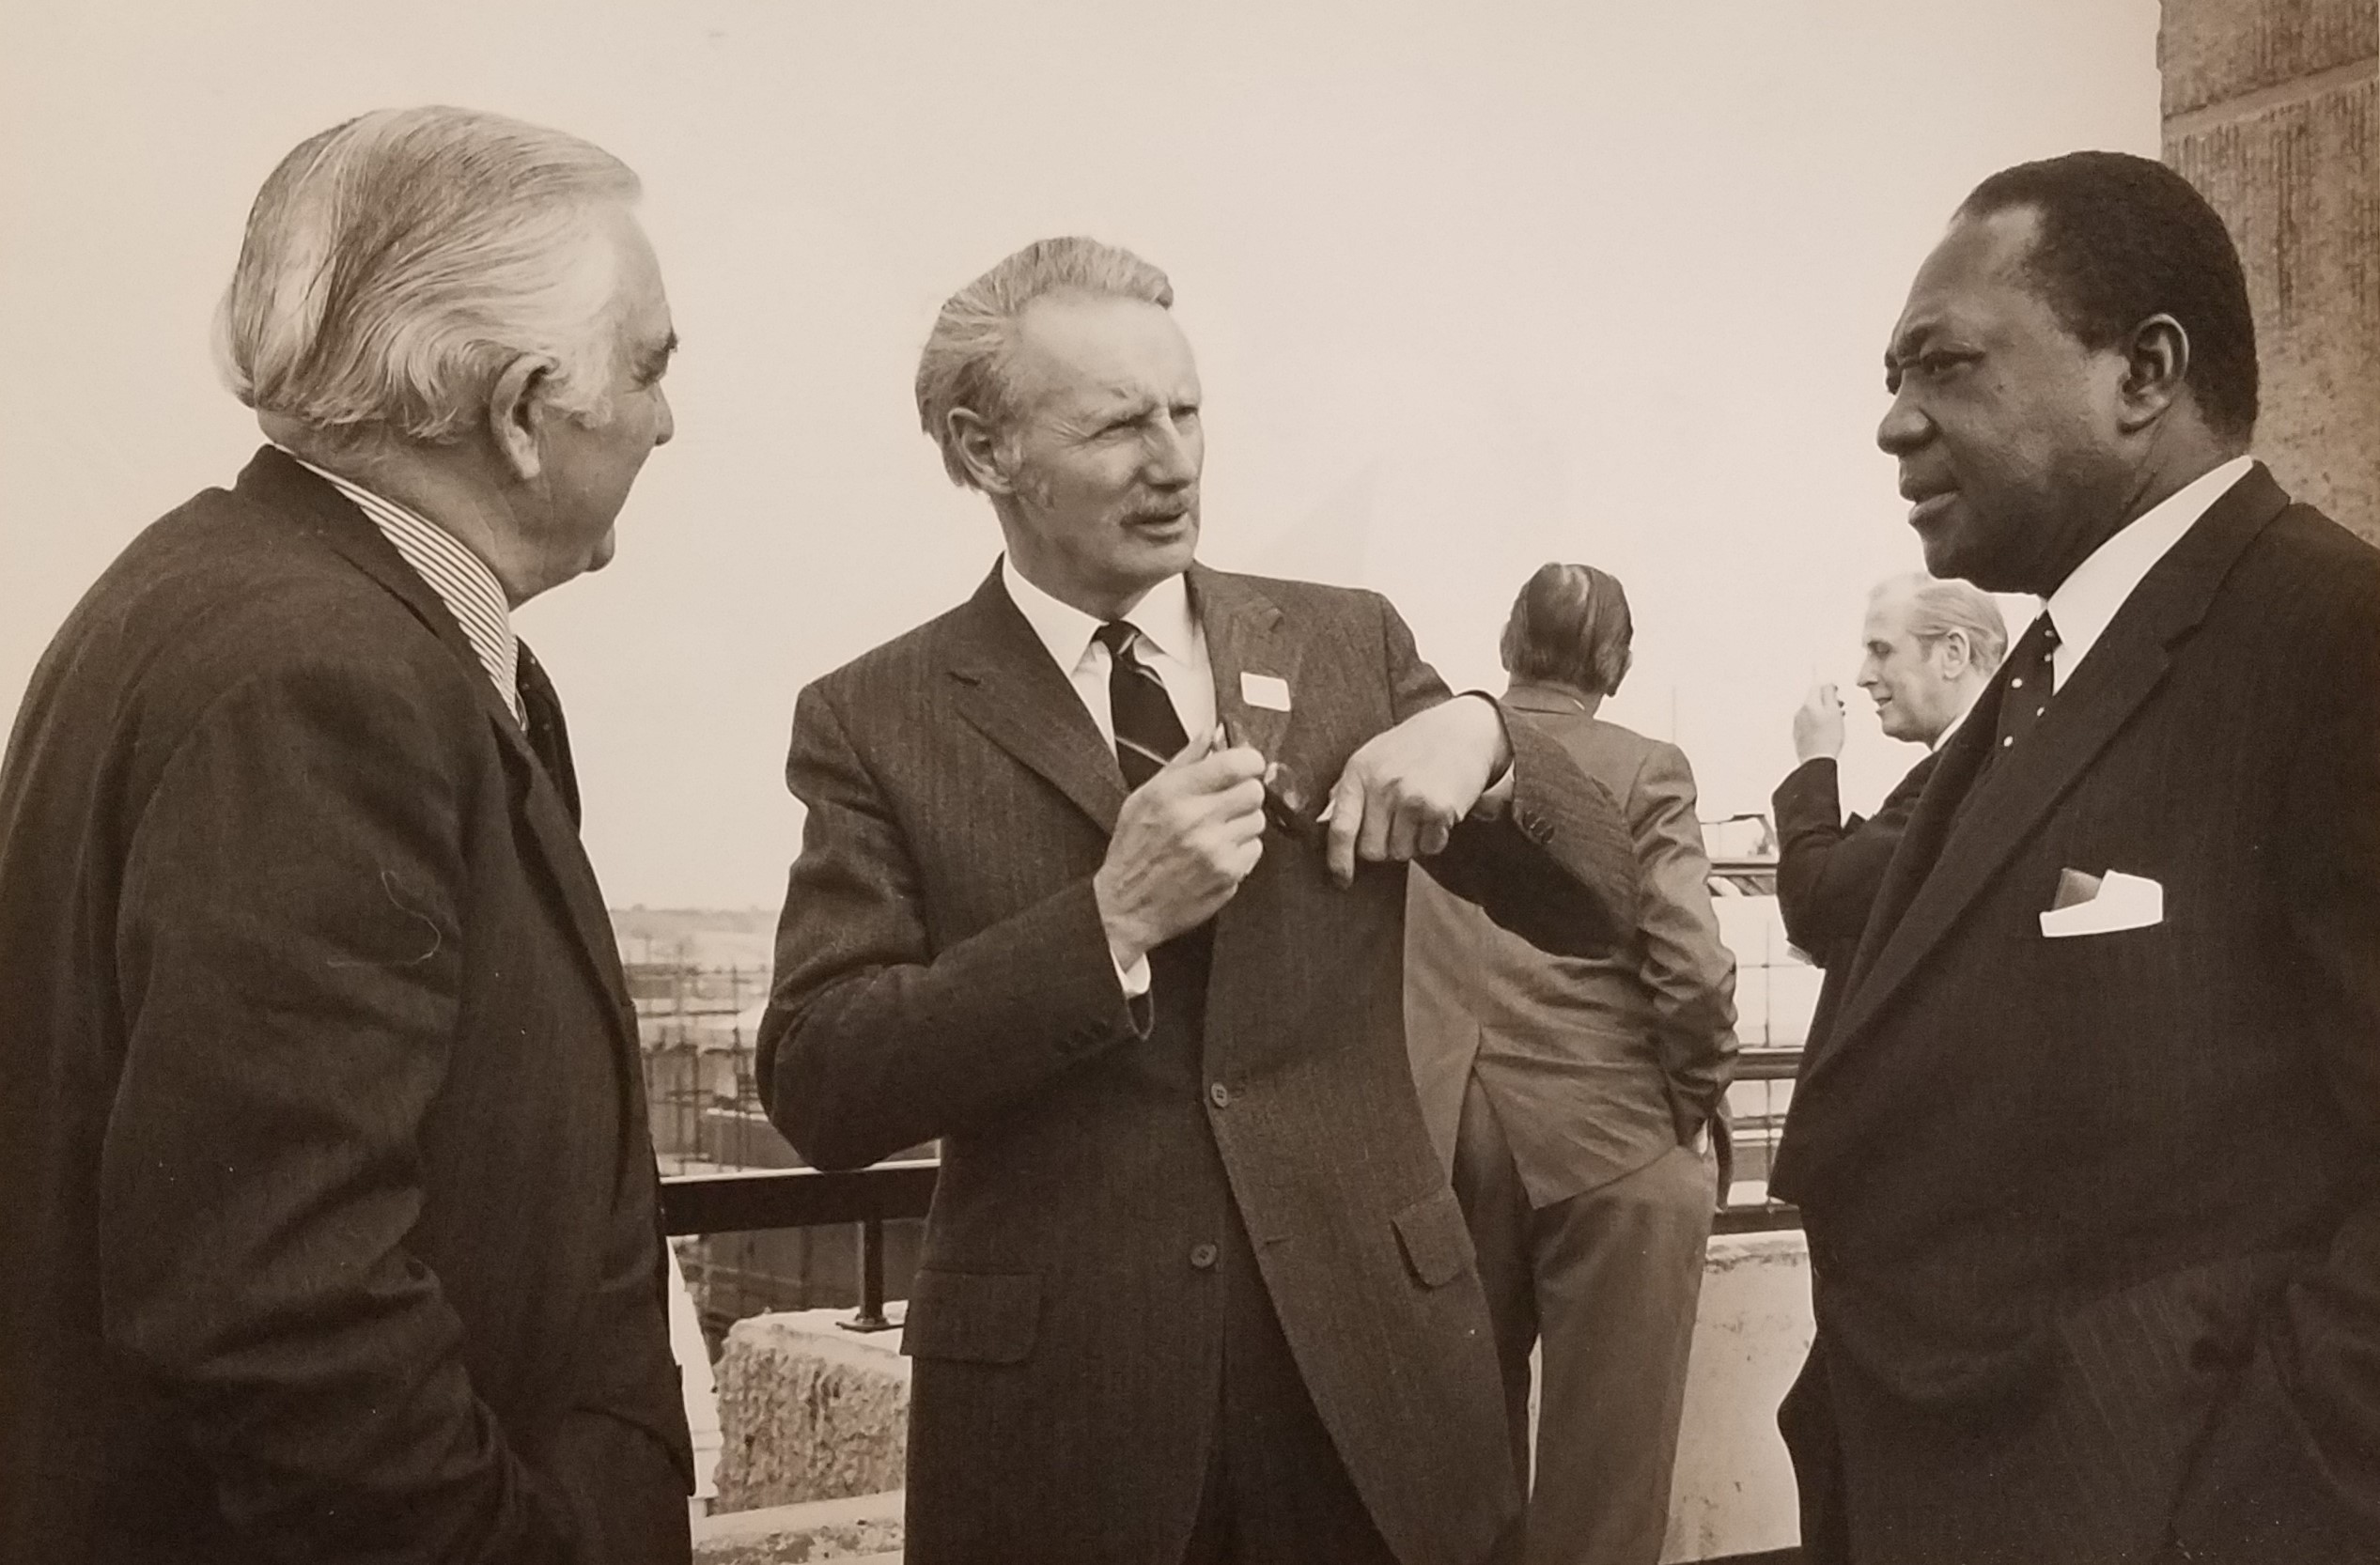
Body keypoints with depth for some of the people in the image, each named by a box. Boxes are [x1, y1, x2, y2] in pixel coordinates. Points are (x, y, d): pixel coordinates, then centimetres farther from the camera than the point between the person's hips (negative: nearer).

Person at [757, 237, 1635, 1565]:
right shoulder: (878, 720, -4)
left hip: (1375, 1368, 3)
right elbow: (817, 1090, -12)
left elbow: (1595, 900, 5)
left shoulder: (1346, 642, 2)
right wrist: (1109, 920, -22)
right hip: (1057, 1400, -2)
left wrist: (1483, 740, -15)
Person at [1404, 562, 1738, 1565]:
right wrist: (1694, 1107, 1)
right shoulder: (1645, 772, -7)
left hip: (1437, 1138, 4)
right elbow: (1693, 972, -14)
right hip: (1608, 1139, -3)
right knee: (1605, 1457, 7)